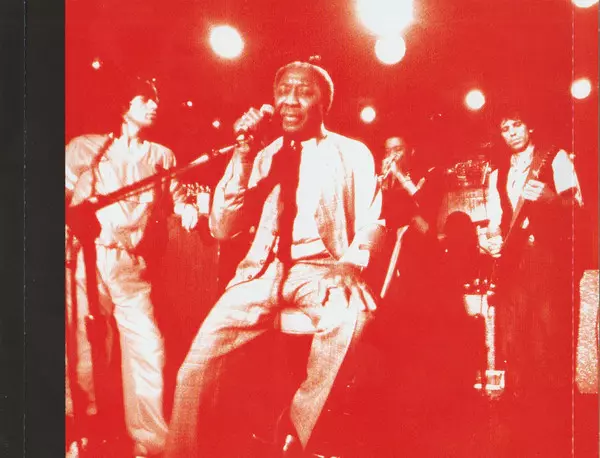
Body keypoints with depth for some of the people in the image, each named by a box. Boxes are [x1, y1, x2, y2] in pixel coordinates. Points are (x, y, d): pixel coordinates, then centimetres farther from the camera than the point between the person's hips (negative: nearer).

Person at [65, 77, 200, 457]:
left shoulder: (162, 156, 19)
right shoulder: (87, 147, 13)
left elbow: (178, 198, 14)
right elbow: (67, 191, 7)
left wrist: (189, 211, -8)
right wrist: (75, 219, -12)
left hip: (132, 266, 1)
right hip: (86, 259, -1)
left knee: (148, 350, -7)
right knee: (86, 349, 3)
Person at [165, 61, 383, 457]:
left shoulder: (353, 154, 10)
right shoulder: (262, 157, 16)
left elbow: (370, 224, 4)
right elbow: (222, 229, 10)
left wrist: (351, 263, -18)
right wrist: (243, 157, 0)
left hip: (322, 270, -2)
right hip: (264, 271, 3)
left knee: (348, 318, -35)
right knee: (197, 364, -18)